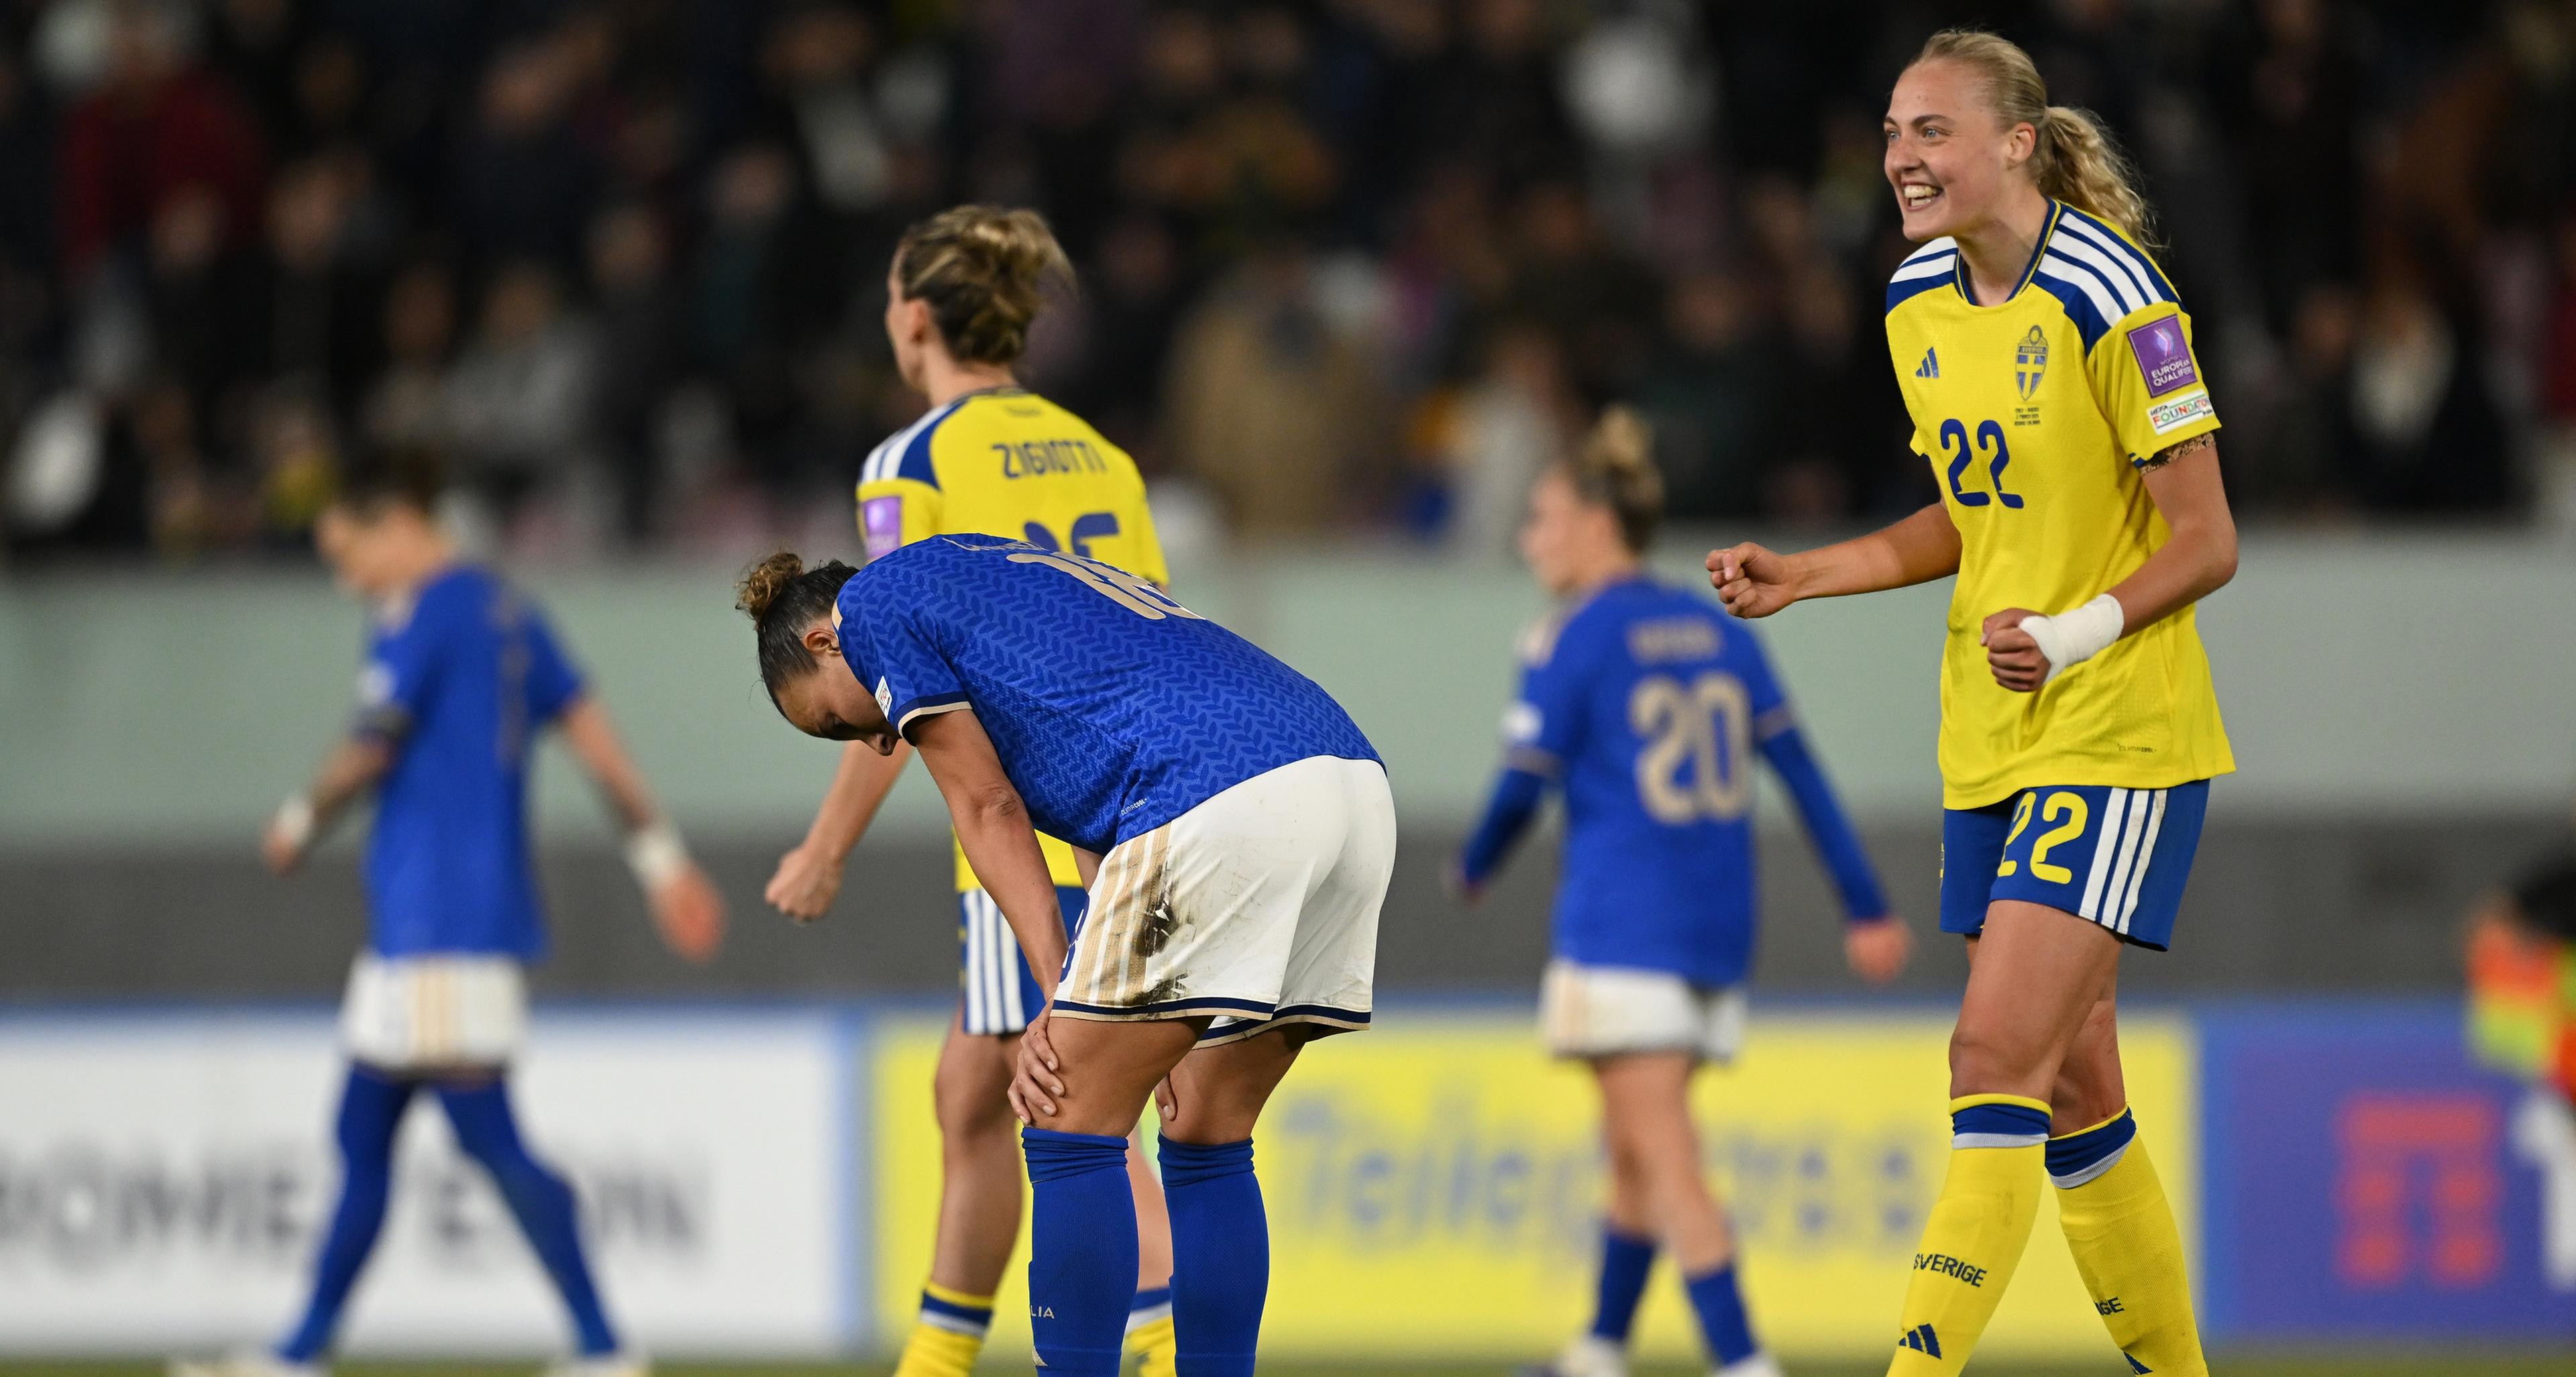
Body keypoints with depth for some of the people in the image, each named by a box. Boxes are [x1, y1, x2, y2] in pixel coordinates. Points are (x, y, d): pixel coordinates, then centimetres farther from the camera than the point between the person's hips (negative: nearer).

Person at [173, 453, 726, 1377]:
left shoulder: (422, 615, -10)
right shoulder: (508, 612, 16)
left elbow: (370, 751, -10)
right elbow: (591, 731, 14)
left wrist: (301, 823, 8)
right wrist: (660, 856, 14)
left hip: (440, 916, -10)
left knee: (487, 1135, -12)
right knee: (362, 1135, 13)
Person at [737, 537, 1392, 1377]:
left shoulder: (872, 600, 14)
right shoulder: (1017, 576, 37)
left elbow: (988, 810, 8)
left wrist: (1059, 999, 6)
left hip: (1222, 803, -9)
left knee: (1071, 1134, 1)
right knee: (1206, 1145, 17)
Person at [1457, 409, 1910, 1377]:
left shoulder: (1572, 642, -7)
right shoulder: (1721, 633, 11)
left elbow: (1523, 787, -7)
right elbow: (1800, 771, 9)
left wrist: (1473, 869, 14)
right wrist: (1867, 907, 9)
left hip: (1622, 930, -7)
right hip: (1717, 932, 7)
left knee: (1668, 1162, -9)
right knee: (1633, 1148, 20)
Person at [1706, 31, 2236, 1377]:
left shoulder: (2106, 298, -16)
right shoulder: (1919, 303, 7)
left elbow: (2205, 542, -13)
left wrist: (2076, 635, -27)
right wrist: (1800, 577, 9)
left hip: (2118, 738, -8)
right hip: (1990, 748, 8)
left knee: (1997, 1058, -16)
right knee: (2070, 1088, 10)